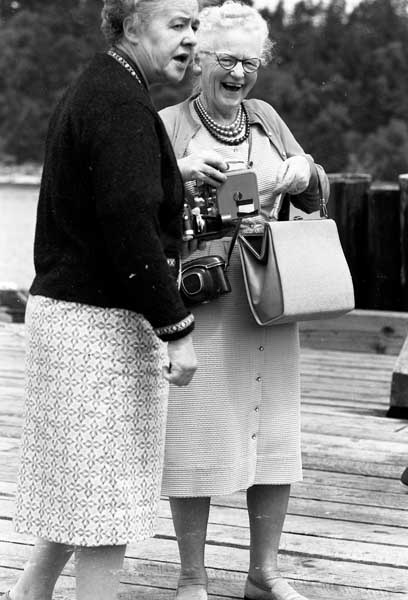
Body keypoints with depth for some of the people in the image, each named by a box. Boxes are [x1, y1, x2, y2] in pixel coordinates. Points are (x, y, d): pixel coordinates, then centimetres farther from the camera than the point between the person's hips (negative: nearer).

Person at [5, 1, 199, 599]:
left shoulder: (90, 91, 16)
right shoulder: (122, 104, -17)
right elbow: (130, 226, -24)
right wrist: (176, 329, -21)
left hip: (62, 302, 10)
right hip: (101, 323, -10)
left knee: (81, 477, 19)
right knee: (108, 485, -1)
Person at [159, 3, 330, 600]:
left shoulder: (265, 118, 13)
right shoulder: (168, 124, 0)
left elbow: (316, 196, 18)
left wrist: (304, 173, -5)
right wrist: (179, 172, -26)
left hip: (268, 302, 5)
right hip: (198, 303, -4)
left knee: (275, 435, 9)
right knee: (196, 439, 0)